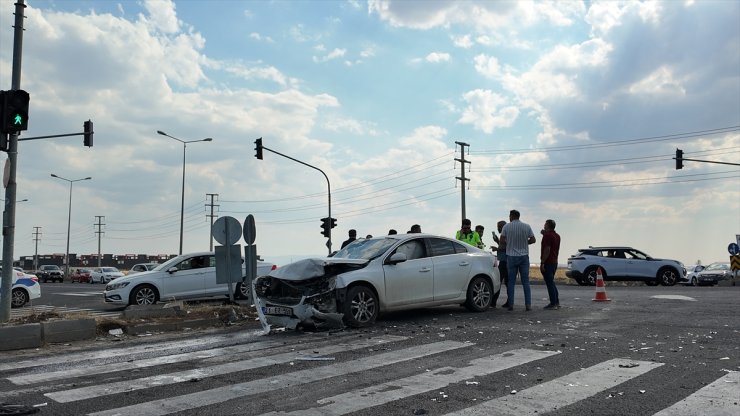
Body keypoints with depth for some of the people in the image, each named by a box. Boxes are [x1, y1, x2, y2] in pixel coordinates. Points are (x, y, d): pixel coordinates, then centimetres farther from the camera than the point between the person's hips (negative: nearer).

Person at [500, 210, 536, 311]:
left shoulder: (506, 227, -3)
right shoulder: (527, 226, 0)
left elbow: (502, 240, -3)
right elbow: (533, 240, 1)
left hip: (511, 256, -1)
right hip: (524, 256, 1)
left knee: (511, 282, 5)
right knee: (525, 281, 4)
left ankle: (510, 304, 4)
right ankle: (528, 304, 1)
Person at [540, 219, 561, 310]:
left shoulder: (547, 235, -15)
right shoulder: (557, 236, 13)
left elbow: (547, 249, -22)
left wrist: (542, 263, -21)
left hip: (548, 262, -9)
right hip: (554, 262, 9)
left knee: (549, 283, -5)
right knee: (551, 282, 17)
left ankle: (553, 304, -4)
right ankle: (556, 302, 19)